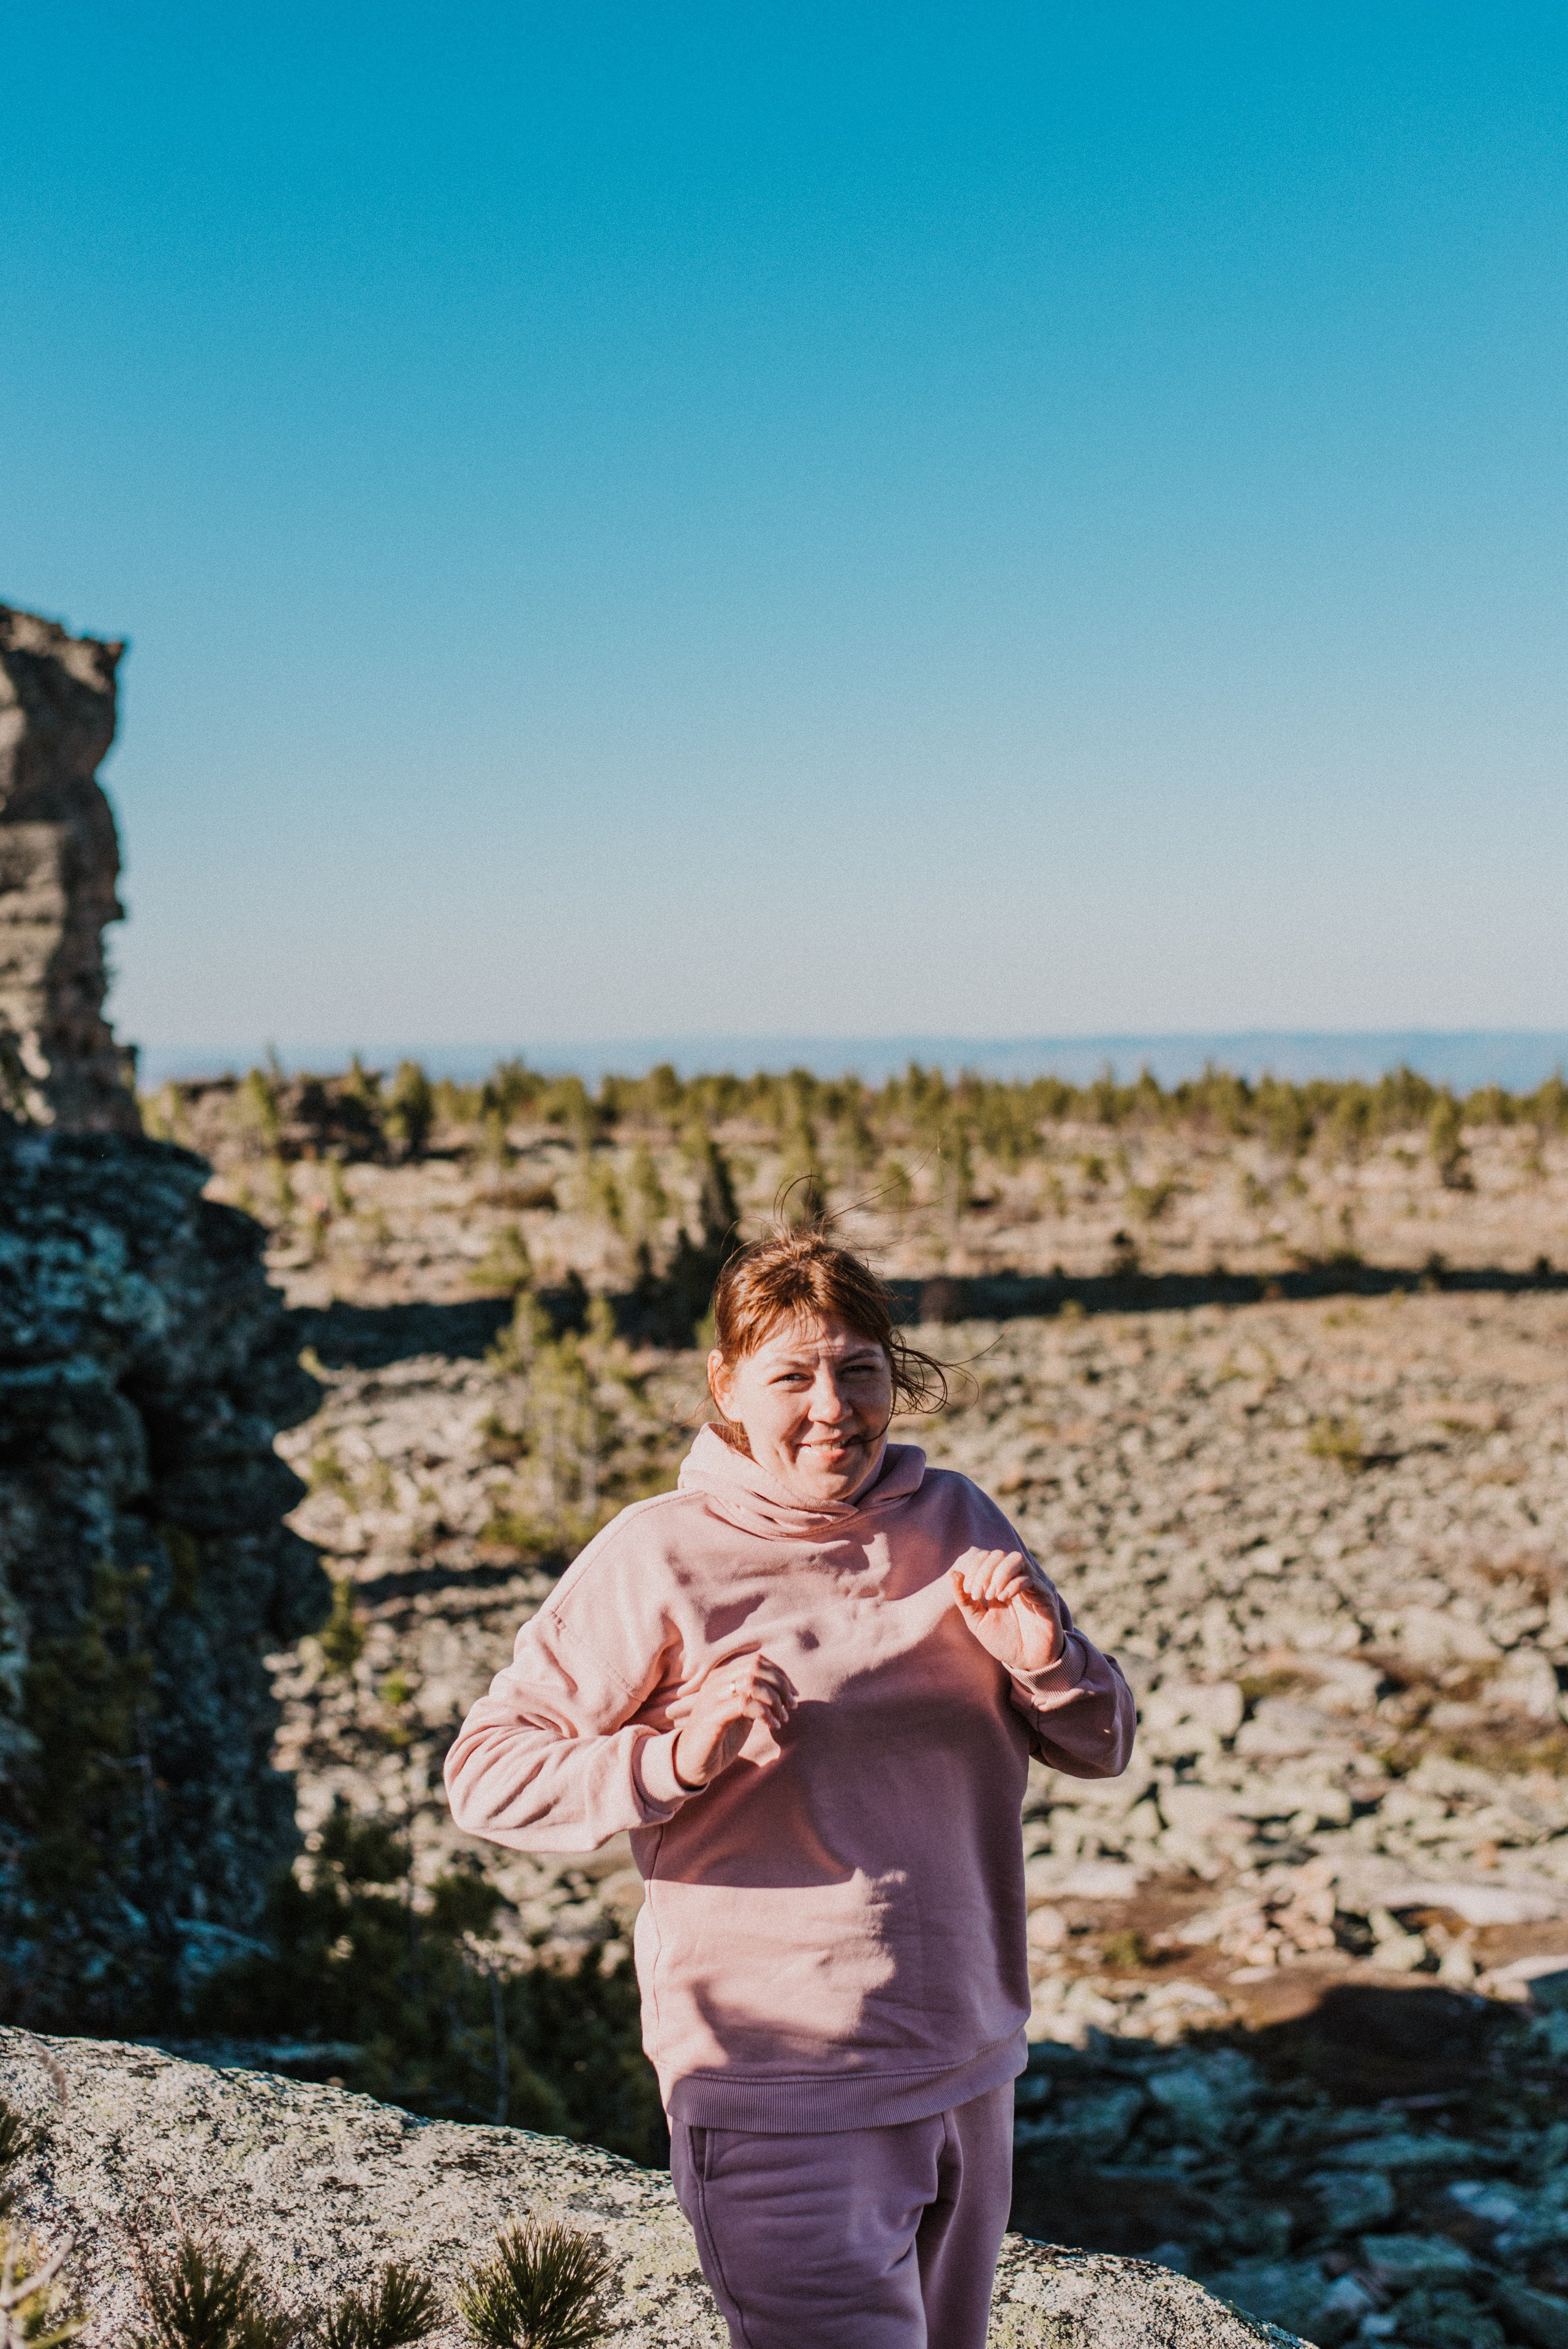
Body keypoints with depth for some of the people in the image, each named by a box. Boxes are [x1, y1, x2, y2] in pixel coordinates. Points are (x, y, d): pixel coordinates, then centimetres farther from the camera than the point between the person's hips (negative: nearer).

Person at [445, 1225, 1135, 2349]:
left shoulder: (956, 1521, 3)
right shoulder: (660, 1558, -12)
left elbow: (1101, 1748, 8)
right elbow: (484, 1774, -11)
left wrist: (1044, 1661, -13)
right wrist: (675, 1759, -26)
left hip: (970, 2074, 6)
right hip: (779, 2098, -6)